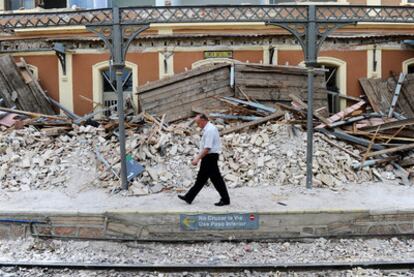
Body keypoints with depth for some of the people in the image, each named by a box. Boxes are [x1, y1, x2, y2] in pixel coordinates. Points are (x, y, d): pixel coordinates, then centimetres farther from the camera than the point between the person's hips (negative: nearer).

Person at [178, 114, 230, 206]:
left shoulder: (209, 130, -19)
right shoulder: (207, 129, 13)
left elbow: (207, 148, -24)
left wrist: (198, 158, -20)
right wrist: (198, 157, 19)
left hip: (210, 156, -10)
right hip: (208, 157, 10)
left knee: (216, 179, -3)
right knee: (201, 178, 12)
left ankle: (225, 200, 6)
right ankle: (189, 197, 18)